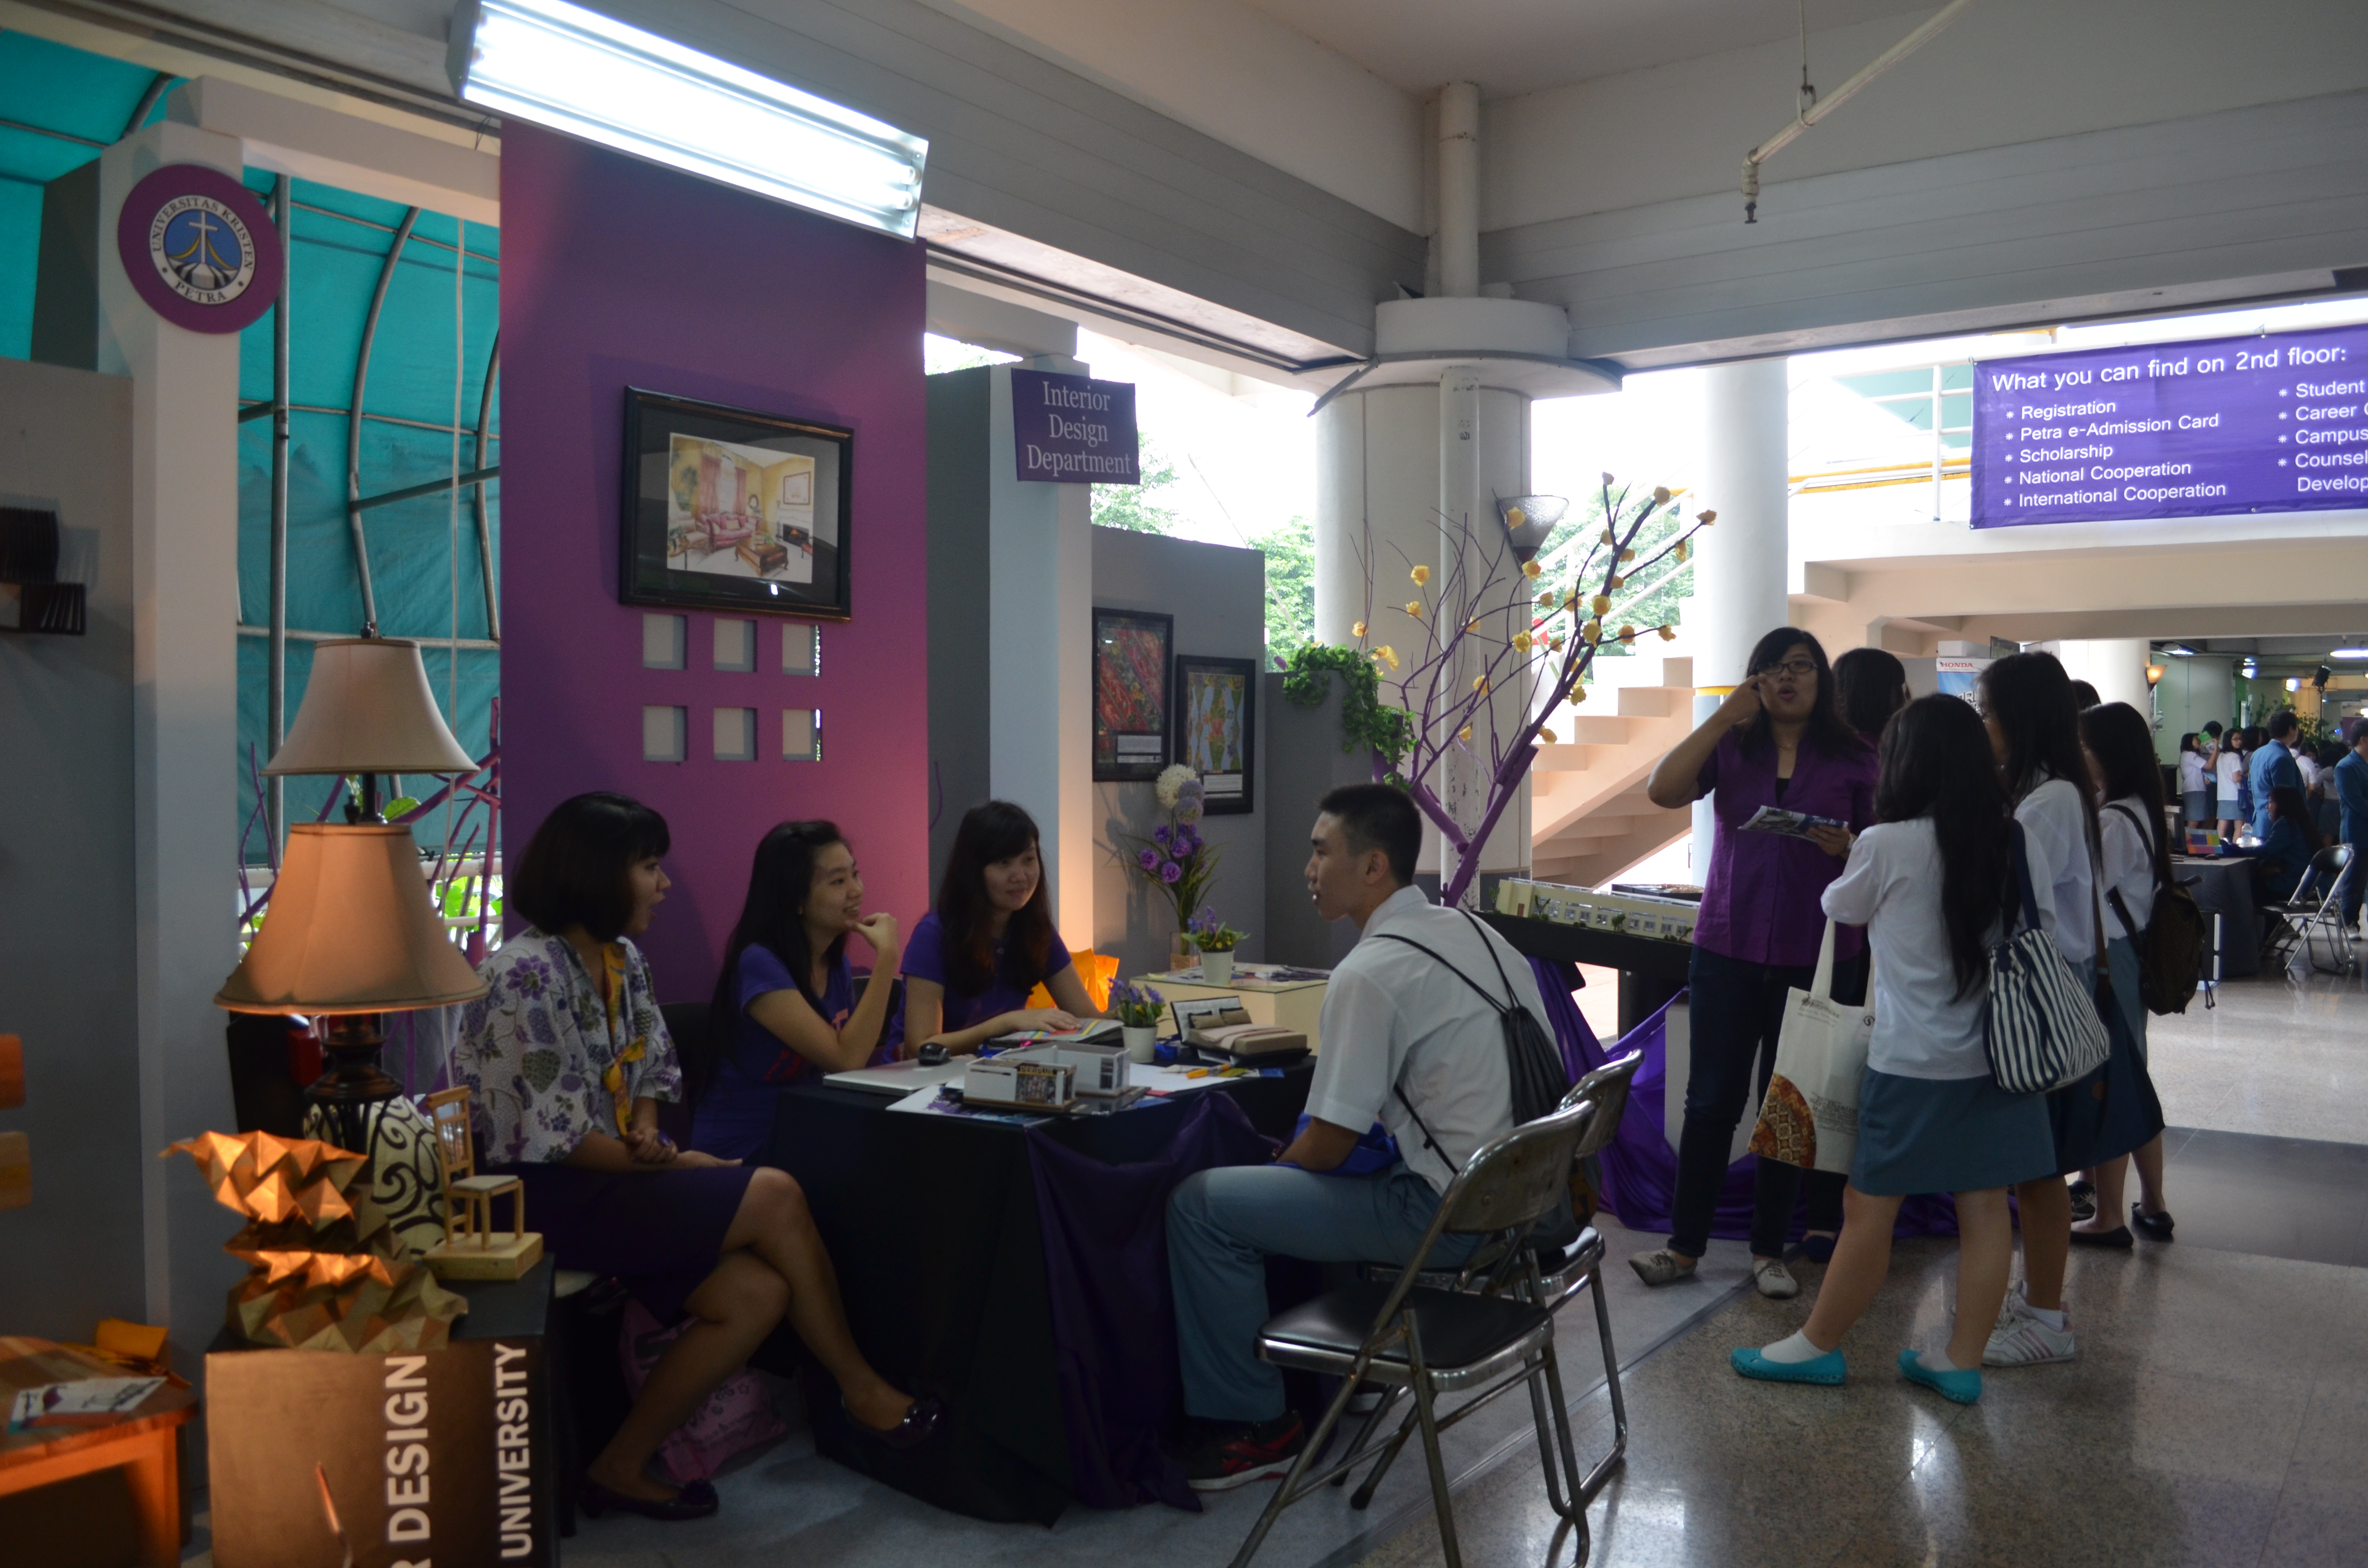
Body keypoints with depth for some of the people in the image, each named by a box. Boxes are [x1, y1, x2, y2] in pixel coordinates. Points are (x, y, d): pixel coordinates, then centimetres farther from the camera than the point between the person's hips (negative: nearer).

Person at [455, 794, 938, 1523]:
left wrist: (646, 1137, -9)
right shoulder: (526, 974, -18)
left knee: (758, 1295, -13)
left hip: (608, 1178, 8)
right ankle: (862, 1390, 1)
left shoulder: (622, 960, 8)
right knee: (776, 1197, -17)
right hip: (537, 1196, -8)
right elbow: (556, 1139, -19)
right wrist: (675, 1164, -13)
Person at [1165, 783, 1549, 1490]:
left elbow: (1328, 1144, -15)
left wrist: (1275, 1164, 9)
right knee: (1302, 1176, 28)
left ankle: (1254, 1424, 4)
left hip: (1448, 1215, -9)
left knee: (1200, 1204, -7)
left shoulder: (1369, 974, -19)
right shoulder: (1468, 929, 8)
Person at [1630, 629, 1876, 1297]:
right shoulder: (1731, 747, 5)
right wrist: (1725, 715, -10)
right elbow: (1663, 790, -11)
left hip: (1816, 958, 0)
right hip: (1728, 949, 0)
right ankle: (1685, 1244, 15)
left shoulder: (1854, 760, 3)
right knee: (1712, 1101, 4)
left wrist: (1847, 847, -17)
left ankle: (1769, 1249, 22)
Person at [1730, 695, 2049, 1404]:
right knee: (1984, 1207, 9)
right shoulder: (2013, 843, 1)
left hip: (1913, 1063, -5)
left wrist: (1854, 870, 24)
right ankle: (1962, 1361, 18)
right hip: (1995, 1053, 5)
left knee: (1870, 1207, 4)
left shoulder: (1887, 845, -12)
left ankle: (1818, 1345, 16)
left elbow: (1839, 908, 6)